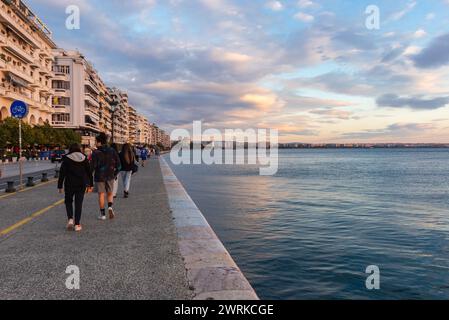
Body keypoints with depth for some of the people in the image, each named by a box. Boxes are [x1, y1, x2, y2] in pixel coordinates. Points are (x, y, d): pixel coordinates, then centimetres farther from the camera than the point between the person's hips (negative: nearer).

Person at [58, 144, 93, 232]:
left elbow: (62, 173, -4)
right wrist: (90, 185, 12)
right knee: (79, 204, 6)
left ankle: (70, 219, -1)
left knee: (68, 201, 18)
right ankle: (77, 224, 5)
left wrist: (60, 186, 0)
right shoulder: (84, 158, 3)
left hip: (69, 184, -1)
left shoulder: (66, 159, -3)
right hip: (81, 185, 1)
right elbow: (89, 172, 5)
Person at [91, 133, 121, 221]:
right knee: (110, 193, 16)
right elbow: (118, 164, 1)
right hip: (110, 176, 3)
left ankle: (103, 214, 11)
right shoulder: (112, 151, 0)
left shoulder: (96, 153, -11)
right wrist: (115, 174, 11)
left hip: (99, 176, -3)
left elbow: (93, 166, -14)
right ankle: (110, 207, -9)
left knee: (101, 194, 7)